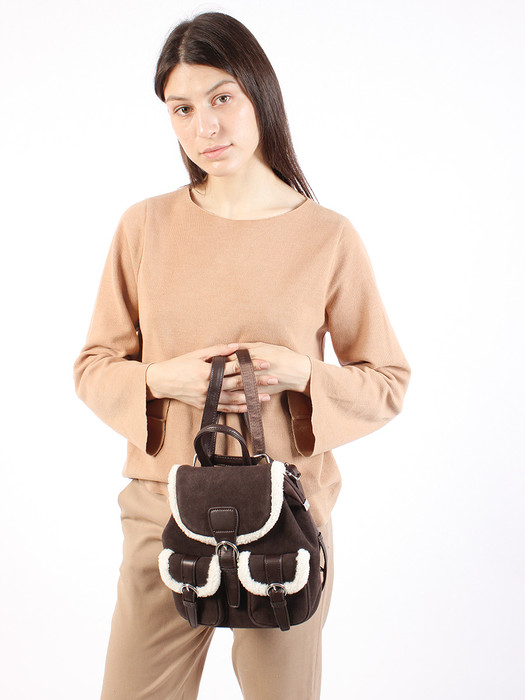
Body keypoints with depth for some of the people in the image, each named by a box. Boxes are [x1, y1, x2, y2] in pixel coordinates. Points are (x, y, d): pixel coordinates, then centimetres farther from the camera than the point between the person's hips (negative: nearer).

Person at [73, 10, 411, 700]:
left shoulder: (328, 236, -5)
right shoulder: (145, 226, 0)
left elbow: (387, 381, 2)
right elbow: (94, 366, 6)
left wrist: (302, 374, -15)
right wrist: (163, 378, -14)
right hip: (163, 513, 1)